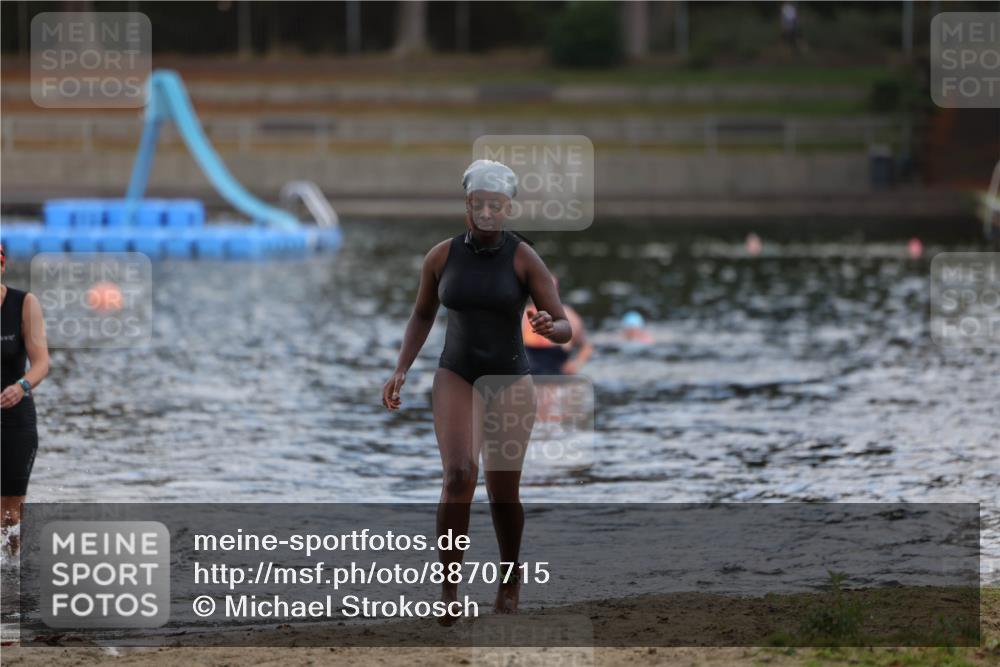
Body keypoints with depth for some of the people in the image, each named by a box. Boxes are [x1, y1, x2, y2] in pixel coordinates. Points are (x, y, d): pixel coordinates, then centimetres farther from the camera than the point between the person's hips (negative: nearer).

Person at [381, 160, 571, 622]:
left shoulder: (526, 258, -11)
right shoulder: (441, 256, -4)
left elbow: (565, 330, -13)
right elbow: (422, 314, 12)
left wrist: (550, 327, -38)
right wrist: (400, 371, 0)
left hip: (511, 380, 0)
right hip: (456, 379, 1)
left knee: (503, 492, 4)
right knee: (458, 477, -22)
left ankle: (511, 576, 34)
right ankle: (449, 591, -17)